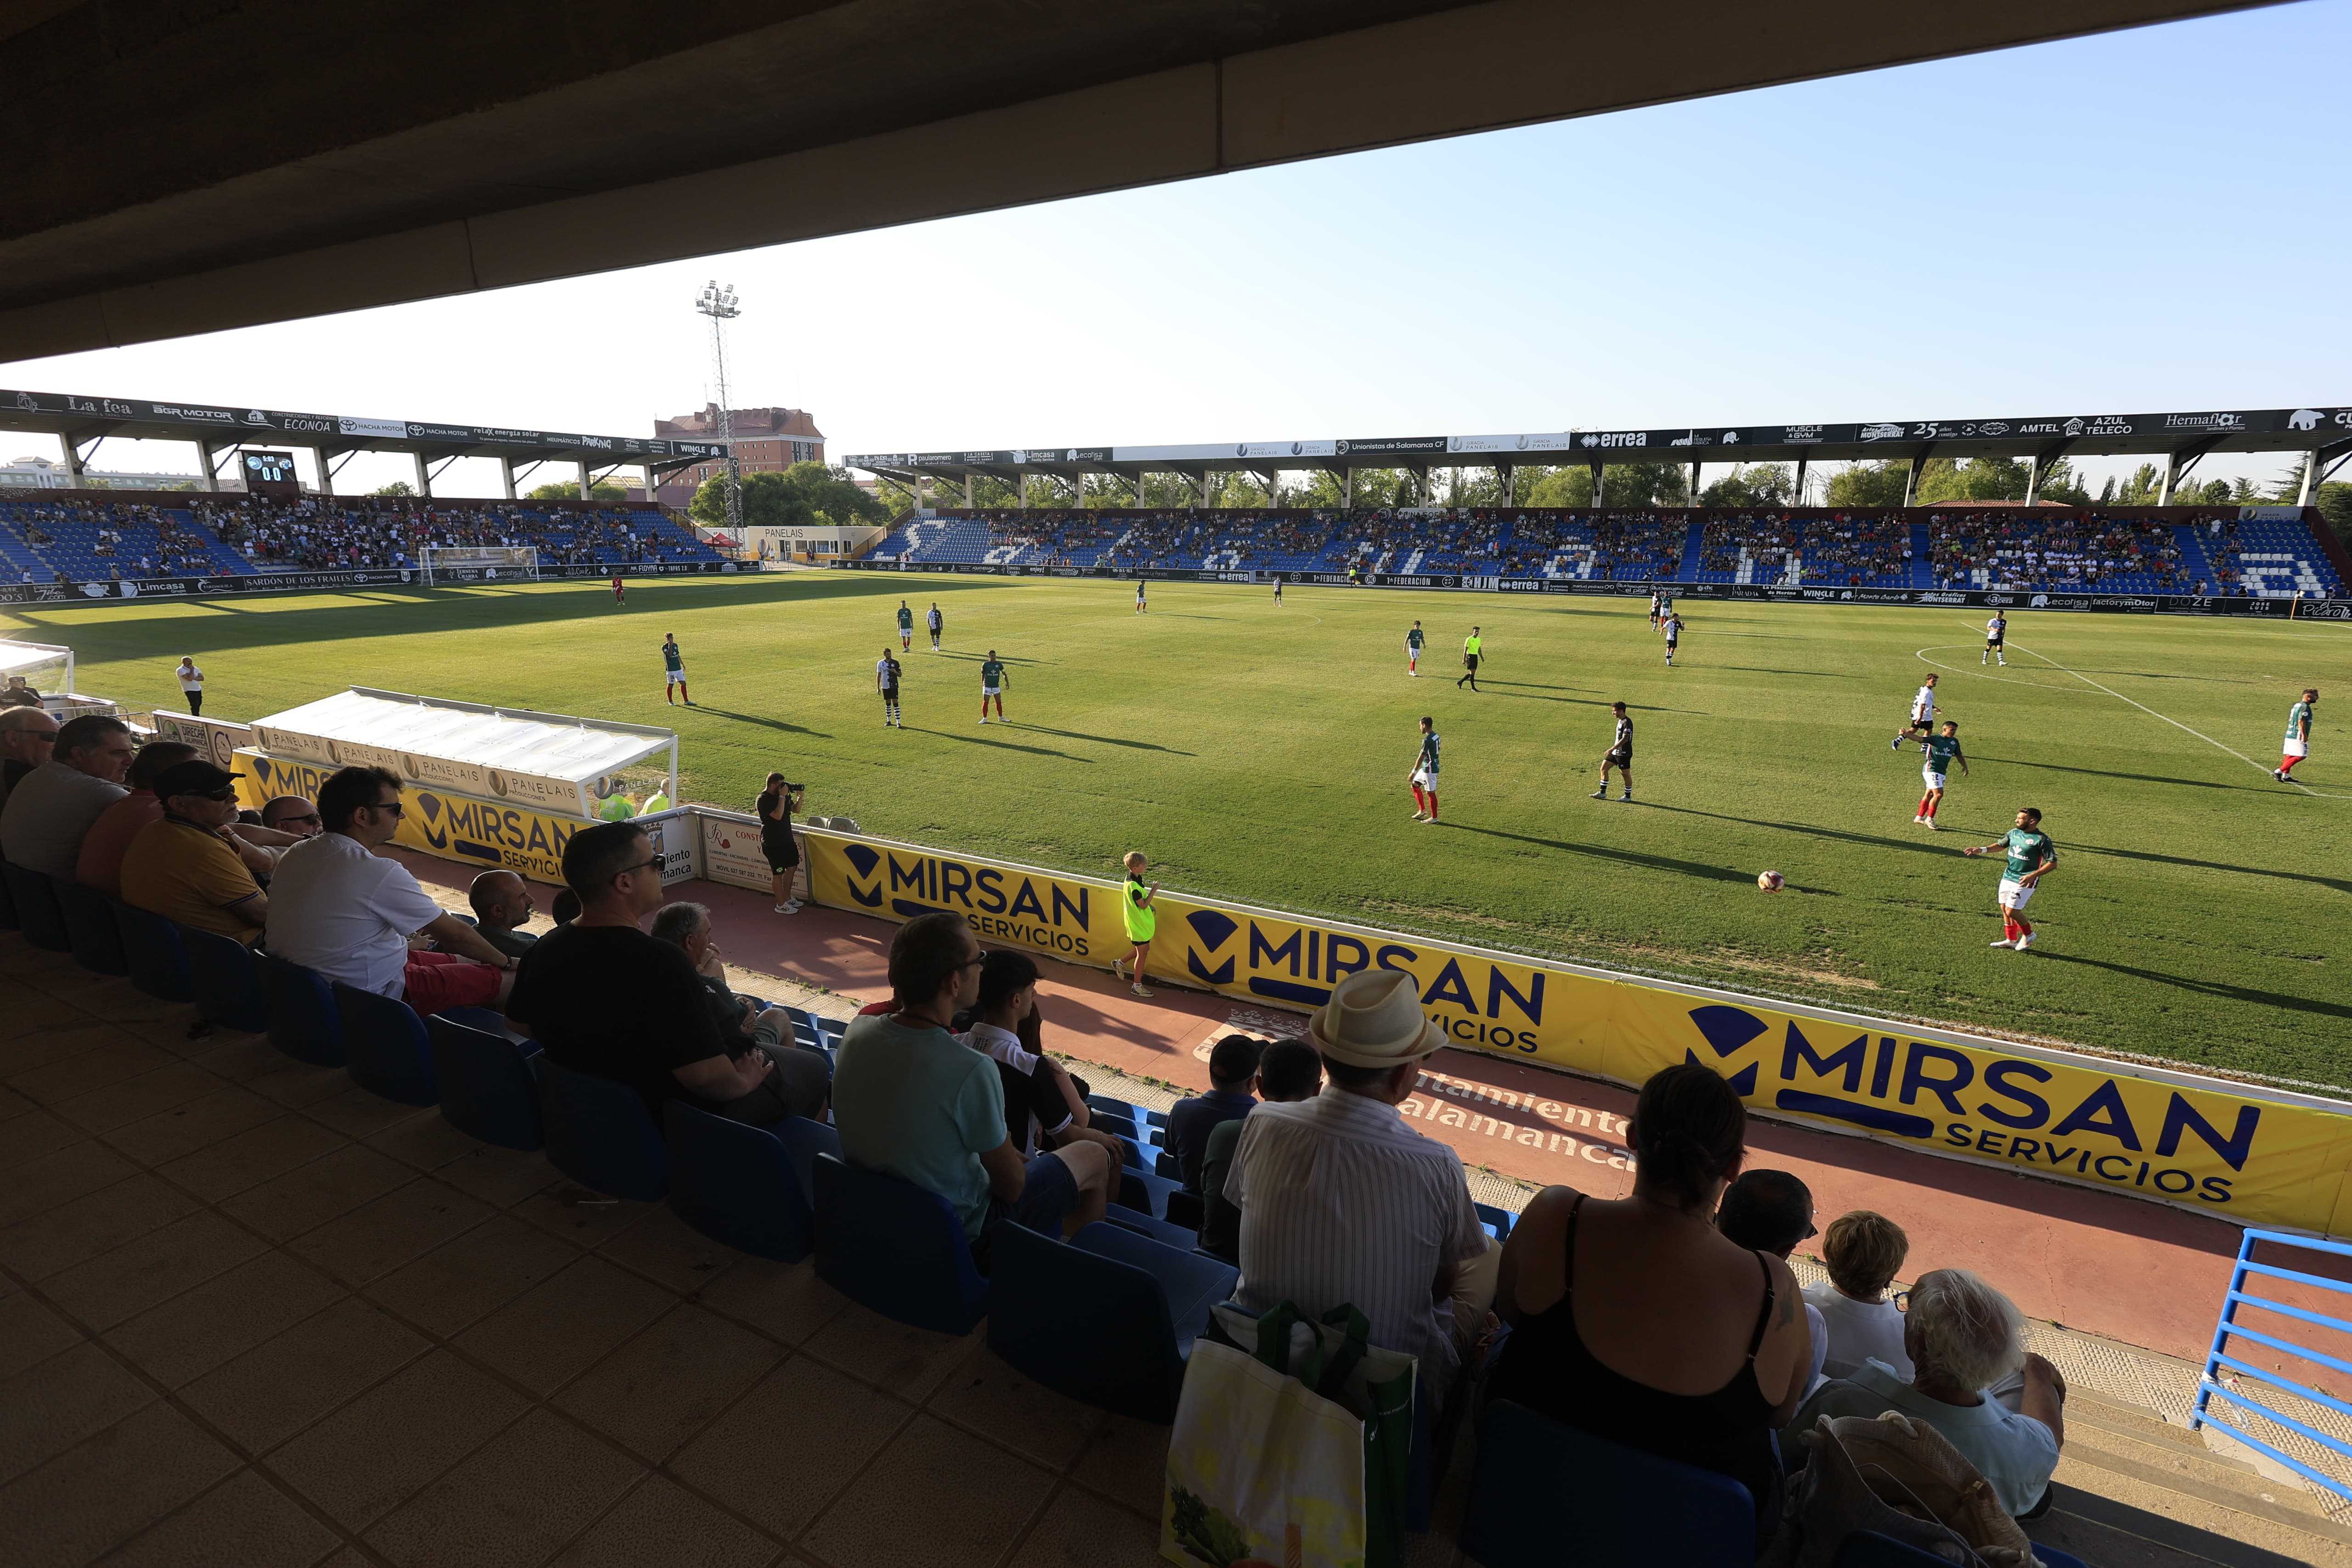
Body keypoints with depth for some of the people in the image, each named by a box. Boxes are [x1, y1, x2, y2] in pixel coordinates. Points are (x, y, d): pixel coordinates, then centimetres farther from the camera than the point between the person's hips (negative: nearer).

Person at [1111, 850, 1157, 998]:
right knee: (1142, 953, 2)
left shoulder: (1134, 878, 2)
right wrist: (1154, 890, -21)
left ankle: (1119, 963, 38)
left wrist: (1150, 906, 8)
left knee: (1144, 948, 22)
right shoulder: (1133, 885, -29)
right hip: (1139, 924, -9)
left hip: (1141, 921, 9)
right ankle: (1137, 987, 15)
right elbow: (1143, 905, -25)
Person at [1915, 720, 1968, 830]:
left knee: (1929, 795, 13)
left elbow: (1959, 755, 21)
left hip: (1942, 772, 7)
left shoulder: (1955, 742, 11)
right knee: (1939, 794, -14)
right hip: (1931, 770, -7)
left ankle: (1919, 817, 23)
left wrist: (1965, 766, 9)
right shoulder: (1935, 739, -8)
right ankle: (1930, 819, -1)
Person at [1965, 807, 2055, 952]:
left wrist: (2033, 875, -23)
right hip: (2008, 876, 7)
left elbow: (2053, 863, -12)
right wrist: (1982, 850, 6)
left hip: (2024, 881, -7)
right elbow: (2001, 845, 23)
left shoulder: (2042, 840, -14)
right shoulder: (2014, 833, 5)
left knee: (2011, 911, -10)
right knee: (2004, 908, 11)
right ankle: (2011, 940, 25)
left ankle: (2028, 935, 16)